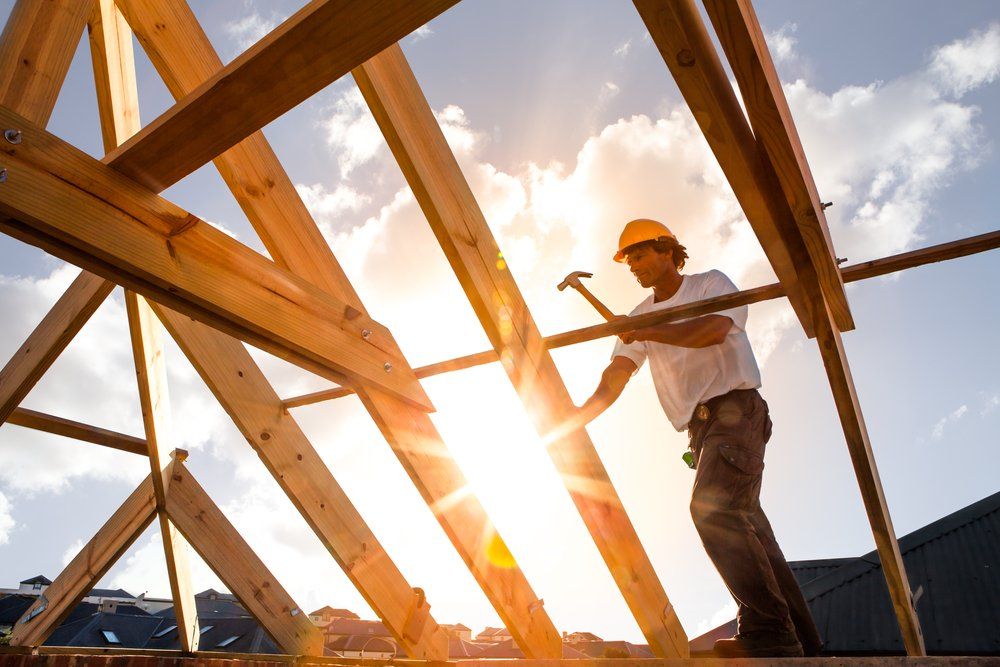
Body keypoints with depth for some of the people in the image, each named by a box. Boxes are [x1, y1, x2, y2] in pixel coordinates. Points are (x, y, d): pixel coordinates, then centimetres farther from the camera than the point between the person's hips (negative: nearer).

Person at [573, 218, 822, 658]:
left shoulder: (711, 284, 5)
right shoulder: (641, 316, 17)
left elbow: (714, 329, -19)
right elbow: (616, 376, 4)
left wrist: (647, 332, -16)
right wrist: (578, 416, -12)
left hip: (736, 409, -6)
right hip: (700, 427, 7)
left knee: (712, 508, -25)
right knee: (746, 525, 5)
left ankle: (768, 632, -19)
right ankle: (801, 641, 13)